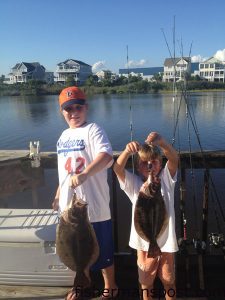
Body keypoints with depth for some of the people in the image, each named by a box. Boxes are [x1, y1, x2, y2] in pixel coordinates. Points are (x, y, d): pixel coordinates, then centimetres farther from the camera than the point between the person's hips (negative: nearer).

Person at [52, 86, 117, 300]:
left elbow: (106, 156, -31)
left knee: (103, 250, 11)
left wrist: (84, 174, -45)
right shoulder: (64, 136, 10)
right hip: (69, 205, 7)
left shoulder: (92, 130, -13)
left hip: (94, 205, -7)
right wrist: (58, 195, 21)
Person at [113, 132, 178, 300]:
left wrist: (161, 142, -44)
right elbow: (118, 168, -23)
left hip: (166, 239, 0)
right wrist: (128, 151, -42)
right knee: (146, 279, 21)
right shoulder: (134, 183, -7)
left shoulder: (166, 179, -7)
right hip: (143, 241, 0)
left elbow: (174, 159, -24)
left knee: (168, 279, 21)